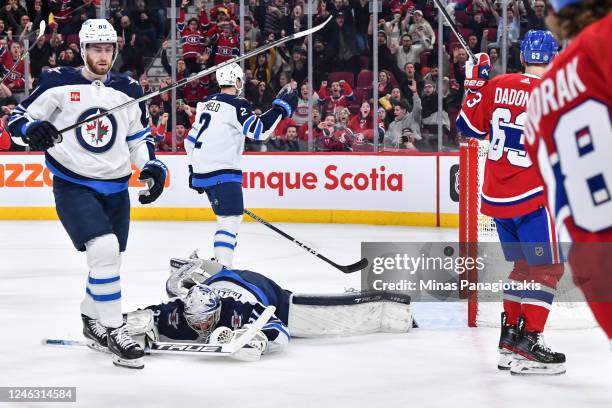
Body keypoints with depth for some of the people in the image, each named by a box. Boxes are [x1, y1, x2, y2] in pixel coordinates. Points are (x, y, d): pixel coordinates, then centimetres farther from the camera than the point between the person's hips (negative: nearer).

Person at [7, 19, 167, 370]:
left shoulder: (129, 90, 6)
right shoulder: (58, 83, -7)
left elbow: (140, 136, 16)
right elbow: (17, 121, -6)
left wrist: (153, 166, 0)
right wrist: (32, 130, -28)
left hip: (116, 190, 5)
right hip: (73, 186, -5)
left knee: (110, 261, 15)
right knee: (105, 249, -24)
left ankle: (92, 321, 39)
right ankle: (113, 331, -14)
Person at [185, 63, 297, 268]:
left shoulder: (206, 103, 15)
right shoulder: (236, 105, -11)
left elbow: (192, 139, 20)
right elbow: (259, 130, -20)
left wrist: (194, 170, 28)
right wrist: (281, 107, -12)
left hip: (201, 171, 9)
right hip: (222, 172, -9)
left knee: (228, 218, 21)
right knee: (230, 220, -12)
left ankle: (218, 263, 23)